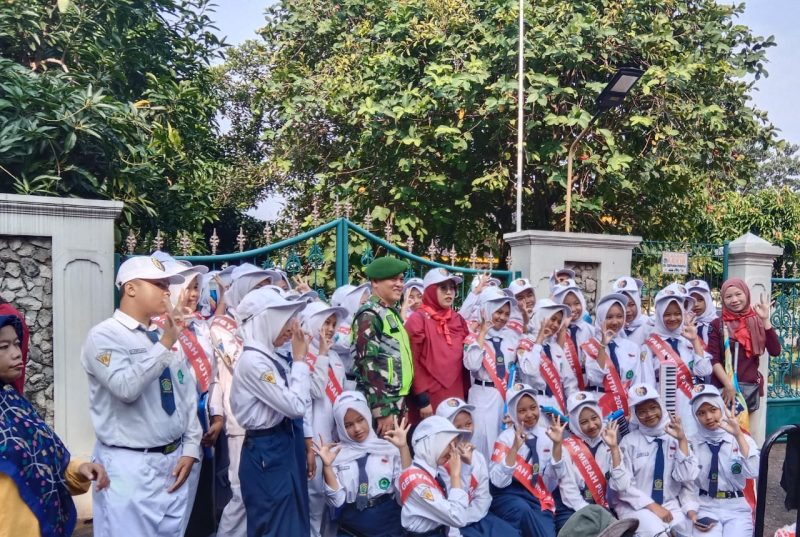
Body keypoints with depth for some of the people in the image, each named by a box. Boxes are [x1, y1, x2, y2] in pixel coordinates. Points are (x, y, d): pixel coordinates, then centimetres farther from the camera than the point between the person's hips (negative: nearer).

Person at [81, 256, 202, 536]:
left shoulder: (166, 336, 8)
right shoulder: (104, 335, -10)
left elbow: (189, 395, 12)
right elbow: (126, 387, -26)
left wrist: (190, 449, 5)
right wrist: (164, 345, -21)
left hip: (175, 461, 6)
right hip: (131, 466, -6)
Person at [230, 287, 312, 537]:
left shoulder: (272, 358, 7)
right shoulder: (252, 360, -21)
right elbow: (295, 406, -21)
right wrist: (300, 360, -15)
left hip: (286, 446, 9)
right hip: (267, 453, -9)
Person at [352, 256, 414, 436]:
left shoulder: (393, 313, 15)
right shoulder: (369, 316, -13)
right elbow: (368, 364, -20)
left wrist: (401, 406, 19)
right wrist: (382, 410, -23)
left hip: (397, 401, 9)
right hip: (381, 404, -9)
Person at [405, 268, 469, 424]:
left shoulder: (458, 320, 13)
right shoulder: (418, 320, -5)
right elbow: (412, 363, -9)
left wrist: (466, 394, 11)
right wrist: (422, 400, -13)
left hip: (456, 398, 5)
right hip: (429, 400, -5)